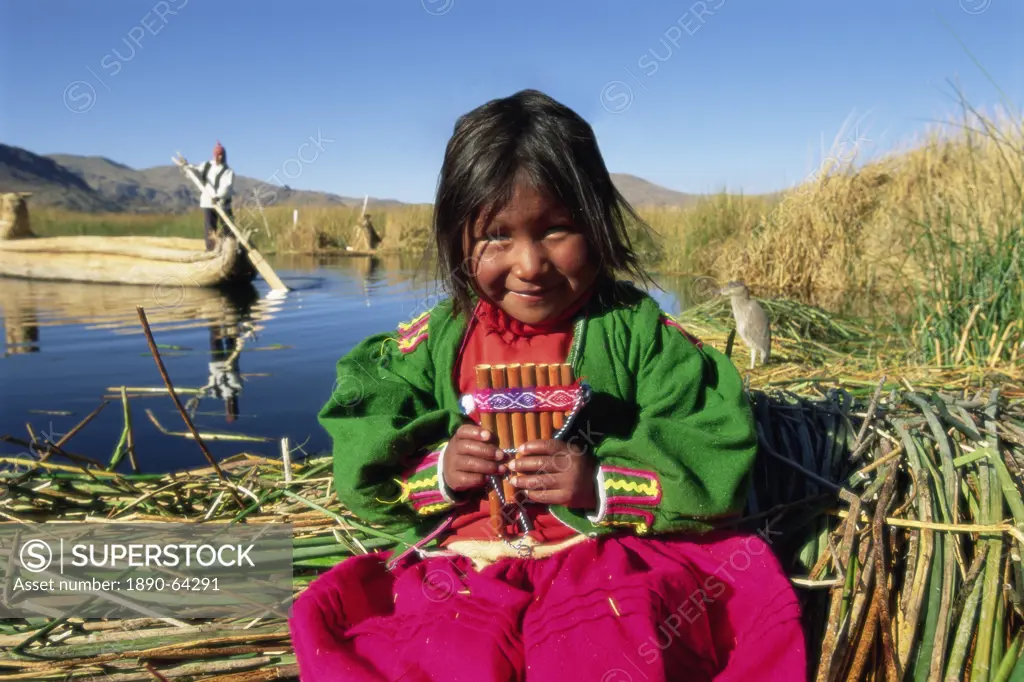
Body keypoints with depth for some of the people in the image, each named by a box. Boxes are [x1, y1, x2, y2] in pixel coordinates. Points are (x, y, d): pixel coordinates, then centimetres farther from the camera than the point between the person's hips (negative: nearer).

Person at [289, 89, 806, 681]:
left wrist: (602, 483, -18)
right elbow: (361, 465, 8)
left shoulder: (636, 328, -2)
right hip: (464, 564, 2)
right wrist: (435, 470, -11)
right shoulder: (438, 339, 4)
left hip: (612, 556, -1)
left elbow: (717, 460, -5)